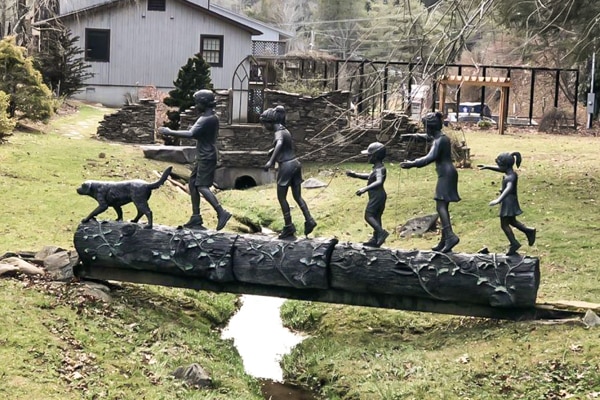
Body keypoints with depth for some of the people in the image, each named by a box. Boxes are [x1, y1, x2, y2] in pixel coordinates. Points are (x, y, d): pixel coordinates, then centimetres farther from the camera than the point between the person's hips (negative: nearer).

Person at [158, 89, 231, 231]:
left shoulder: (206, 119, -19)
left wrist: (170, 132, -24)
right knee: (193, 183, 10)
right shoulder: (212, 118, 13)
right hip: (202, 157, 10)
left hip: (206, 158, -10)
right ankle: (196, 218, 13)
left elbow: (191, 134, -29)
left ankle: (222, 213, -13)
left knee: (202, 186, -12)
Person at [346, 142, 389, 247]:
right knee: (376, 217, 12)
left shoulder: (379, 169, -17)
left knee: (368, 215, -12)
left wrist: (365, 189, -40)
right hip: (380, 195, 10)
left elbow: (379, 181, -33)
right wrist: (355, 175, 23)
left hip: (377, 195, -10)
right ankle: (375, 240, 15)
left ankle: (381, 232, -23)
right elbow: (369, 176, 30)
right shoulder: (377, 168, 15)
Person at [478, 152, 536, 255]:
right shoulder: (509, 172, 3)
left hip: (509, 201, -9)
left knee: (504, 224, 1)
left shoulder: (511, 177, -25)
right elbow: (500, 169, 24)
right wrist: (487, 167, 26)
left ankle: (514, 244, 7)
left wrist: (499, 200, -54)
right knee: (512, 221, 24)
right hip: (509, 201, 9)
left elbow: (509, 188, -42)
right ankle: (529, 231, 27)